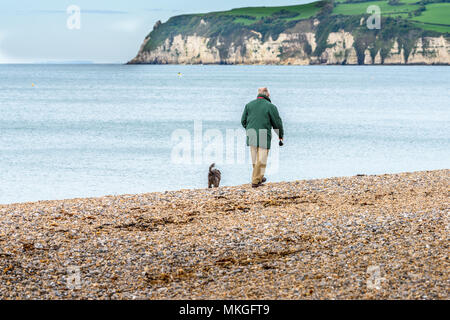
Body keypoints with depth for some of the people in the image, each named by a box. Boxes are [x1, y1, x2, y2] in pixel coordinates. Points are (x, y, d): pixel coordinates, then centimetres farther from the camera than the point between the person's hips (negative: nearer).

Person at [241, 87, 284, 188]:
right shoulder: (270, 107, -5)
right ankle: (255, 181, -2)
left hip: (251, 137, 5)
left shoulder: (249, 105, 8)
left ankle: (259, 178, 27)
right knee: (261, 160, 0)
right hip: (264, 138, -5)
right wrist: (280, 136, 13)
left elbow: (243, 121, 13)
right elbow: (277, 123, -1)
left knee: (255, 159, 15)